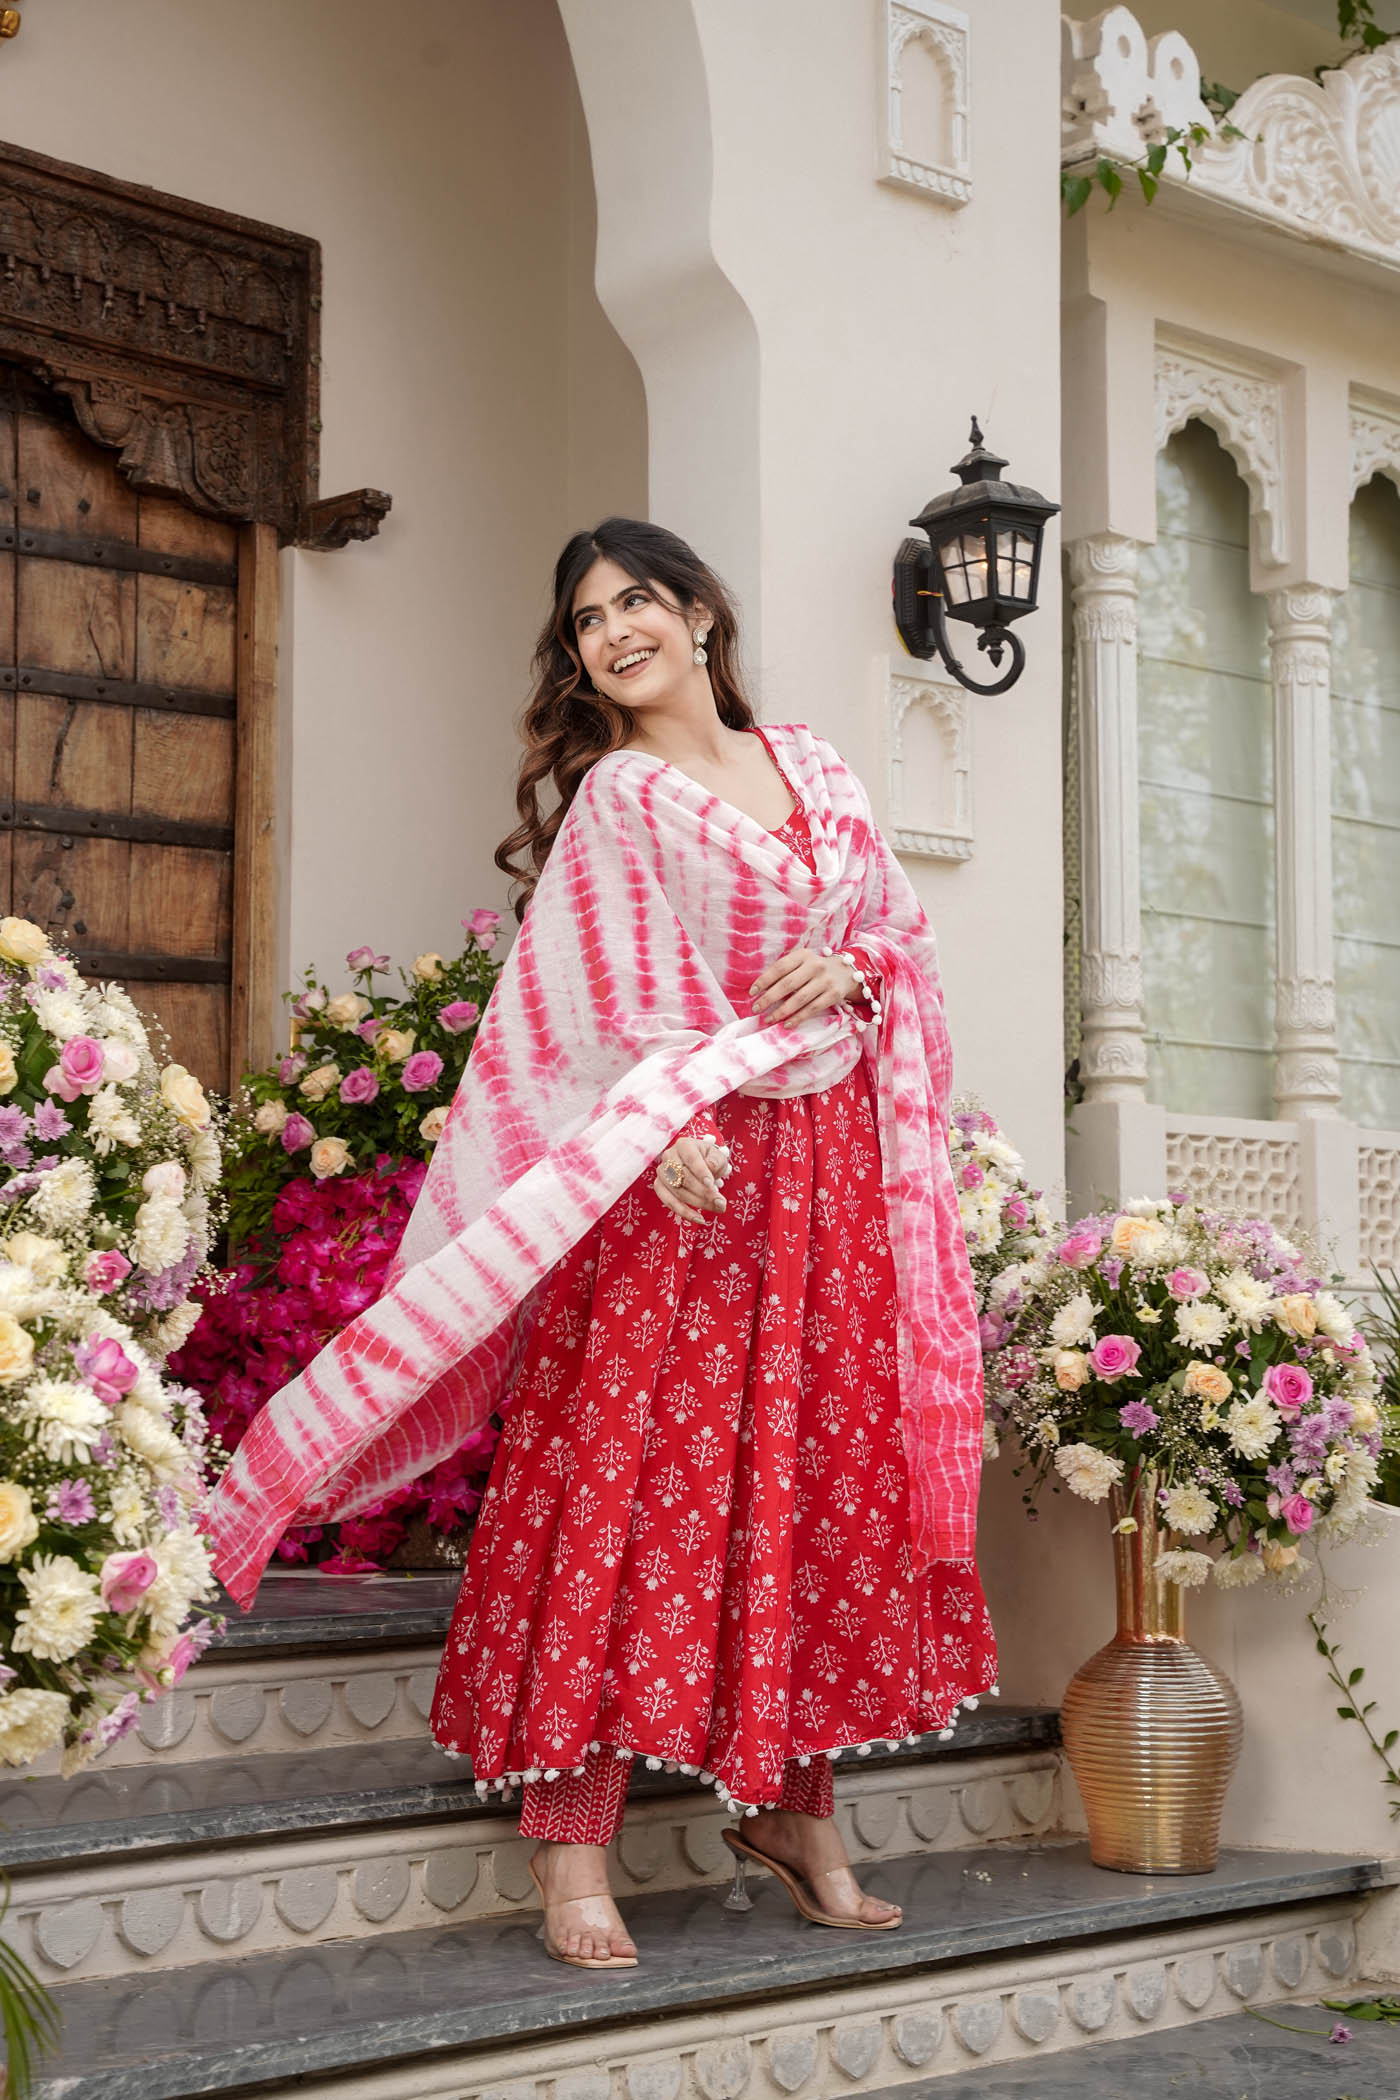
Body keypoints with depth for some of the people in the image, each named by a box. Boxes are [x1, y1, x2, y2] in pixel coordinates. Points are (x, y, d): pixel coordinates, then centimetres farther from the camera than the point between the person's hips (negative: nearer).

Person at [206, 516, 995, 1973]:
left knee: (821, 1484, 7)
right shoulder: (614, 800, 0)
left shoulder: (811, 766, 15)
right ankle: (570, 1846, -5)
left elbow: (904, 926, 18)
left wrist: (852, 967, -4)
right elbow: (612, 1005, -9)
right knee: (629, 1482, -9)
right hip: (680, 1176, -5)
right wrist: (662, 1134, -25)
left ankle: (795, 1813, 19)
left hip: (829, 1172, 6)